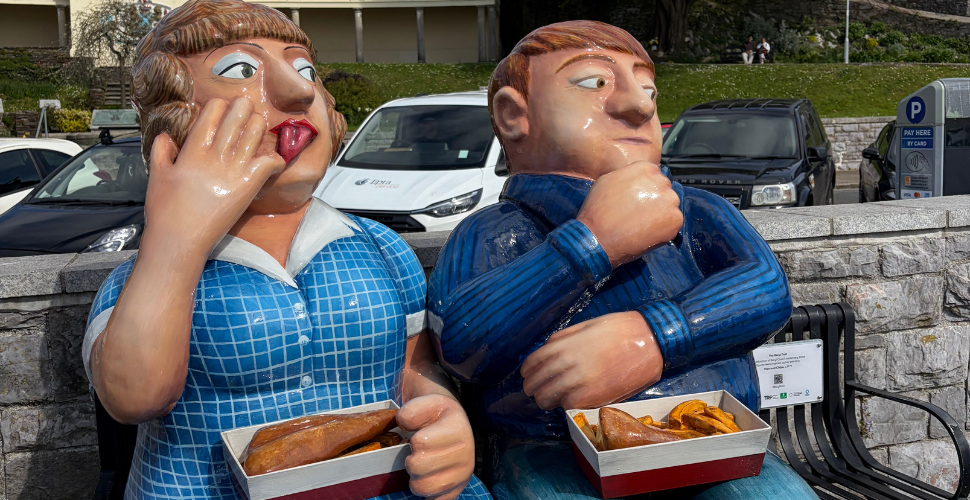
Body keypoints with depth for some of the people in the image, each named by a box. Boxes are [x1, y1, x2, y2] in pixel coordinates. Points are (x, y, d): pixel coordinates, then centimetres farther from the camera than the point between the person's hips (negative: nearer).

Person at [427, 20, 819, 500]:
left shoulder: (698, 212, 18)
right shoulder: (491, 233, 7)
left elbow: (768, 287, -2)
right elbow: (460, 342, -12)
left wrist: (654, 338, -20)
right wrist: (594, 239, -16)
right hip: (555, 457, -2)